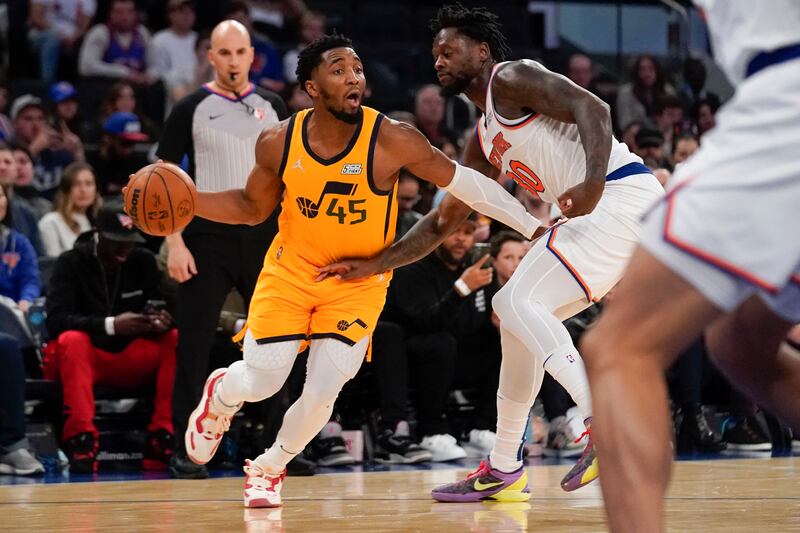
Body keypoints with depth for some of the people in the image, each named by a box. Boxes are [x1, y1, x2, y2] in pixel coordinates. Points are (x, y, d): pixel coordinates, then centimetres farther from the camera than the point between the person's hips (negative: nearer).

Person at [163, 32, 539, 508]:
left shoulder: (392, 140, -23)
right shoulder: (279, 142, -14)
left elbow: (464, 182, -13)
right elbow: (252, 208, 3)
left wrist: (534, 228, -12)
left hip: (358, 280, -1)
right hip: (291, 269, 1)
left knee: (321, 394, -11)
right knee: (261, 383, -5)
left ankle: (270, 467, 19)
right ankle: (219, 394, 35)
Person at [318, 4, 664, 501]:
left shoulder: (512, 78, -3)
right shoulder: (484, 141, 25)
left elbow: (592, 107, -19)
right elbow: (442, 220, 29)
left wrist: (593, 181, -33)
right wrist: (375, 264, 23)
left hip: (625, 196, -10)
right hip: (599, 211, 10)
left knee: (519, 302, -16)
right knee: (517, 311, 16)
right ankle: (504, 470, 20)